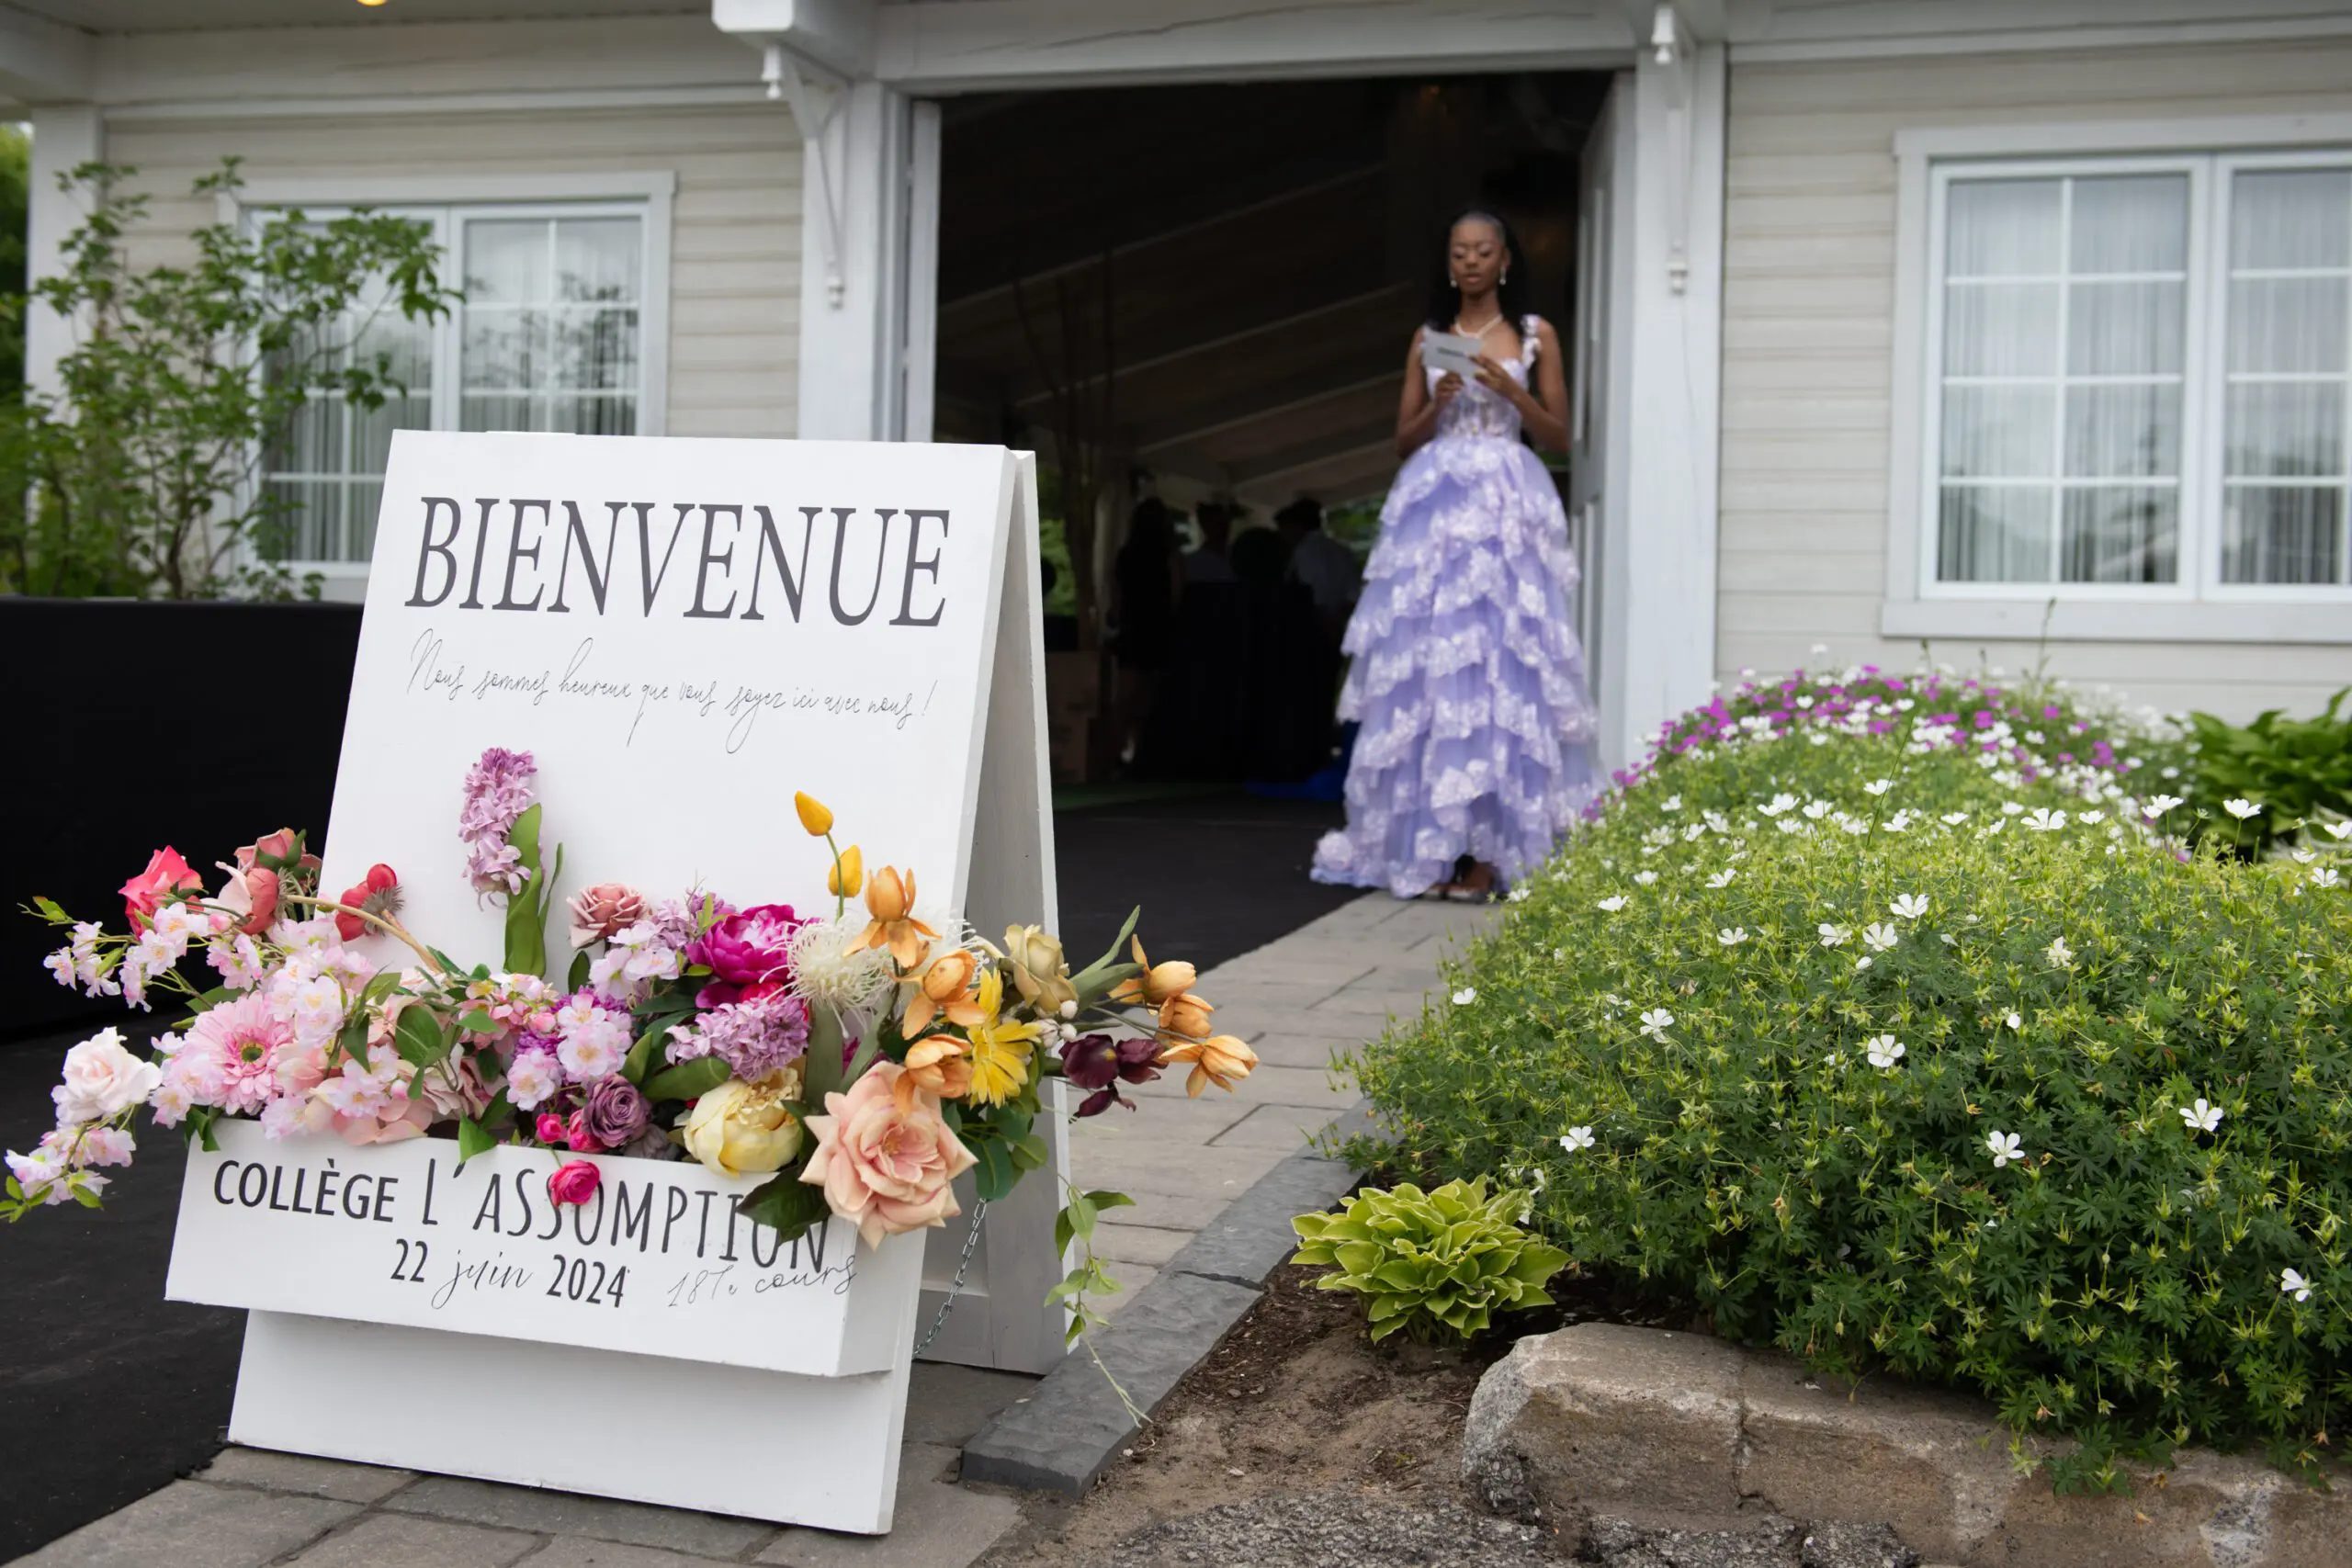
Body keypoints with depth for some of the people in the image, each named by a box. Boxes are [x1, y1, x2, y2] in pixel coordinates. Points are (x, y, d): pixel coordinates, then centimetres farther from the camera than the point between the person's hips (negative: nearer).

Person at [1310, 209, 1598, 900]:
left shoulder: (1535, 335, 9)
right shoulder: (1428, 337, 14)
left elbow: (1560, 437, 5)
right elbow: (1403, 442, 13)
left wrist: (1509, 389, -9)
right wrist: (1437, 403, -5)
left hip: (1506, 506, -2)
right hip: (1434, 504, 2)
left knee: (1498, 662, -8)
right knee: (1428, 664, -4)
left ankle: (1486, 849, -6)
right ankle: (1432, 848, -1)